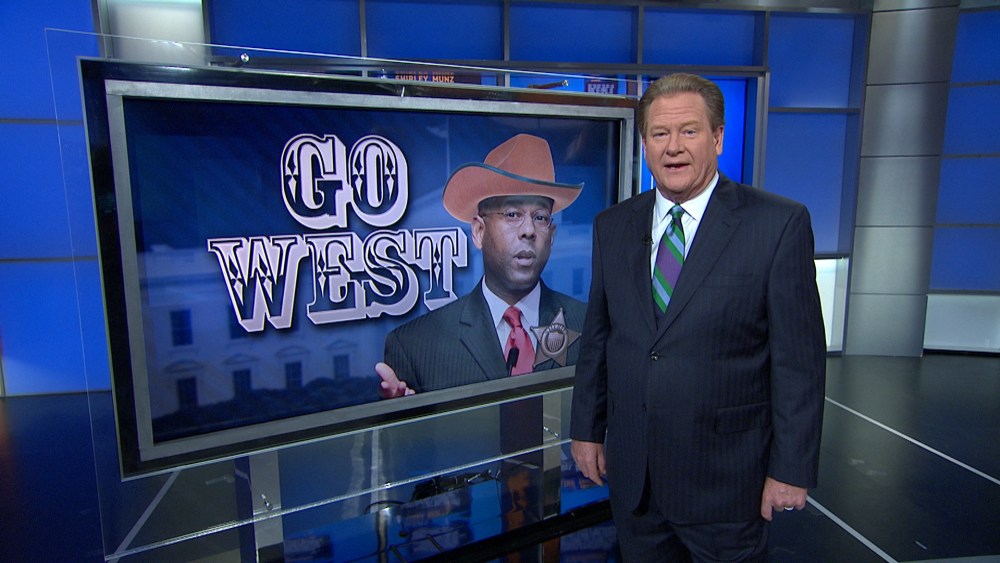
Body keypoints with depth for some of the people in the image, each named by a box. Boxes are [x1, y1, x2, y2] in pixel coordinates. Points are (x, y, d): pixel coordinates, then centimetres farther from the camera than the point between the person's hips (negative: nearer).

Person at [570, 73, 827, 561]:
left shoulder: (780, 224, -10)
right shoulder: (612, 227, 2)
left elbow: (800, 357, -9)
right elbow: (596, 338, 6)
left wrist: (791, 467, -9)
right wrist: (586, 429, 7)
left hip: (726, 479, -3)